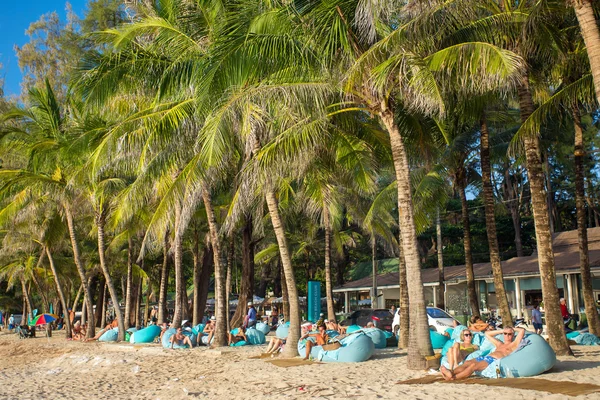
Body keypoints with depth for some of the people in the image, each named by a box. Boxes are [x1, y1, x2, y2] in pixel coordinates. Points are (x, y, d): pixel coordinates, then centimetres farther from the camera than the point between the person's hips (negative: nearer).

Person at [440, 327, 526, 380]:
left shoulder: (513, 344, 18)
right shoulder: (499, 344, 37)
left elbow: (522, 331, 10)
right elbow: (487, 334, 46)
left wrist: (513, 328, 29)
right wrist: (501, 330, 44)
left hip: (494, 360, -7)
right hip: (485, 357, 7)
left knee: (473, 365, -31)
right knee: (467, 362, -23)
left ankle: (453, 377, -48)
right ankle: (451, 372, -45)